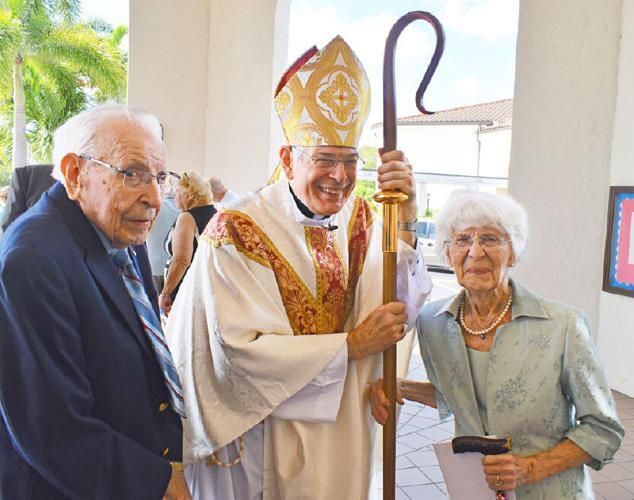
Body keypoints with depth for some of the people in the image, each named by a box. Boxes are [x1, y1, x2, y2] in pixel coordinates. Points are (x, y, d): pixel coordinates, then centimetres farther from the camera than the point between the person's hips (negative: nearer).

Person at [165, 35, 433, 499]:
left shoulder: (359, 219, -4)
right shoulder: (236, 232, -20)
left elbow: (397, 314, -11)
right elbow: (238, 350, -23)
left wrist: (405, 223, -24)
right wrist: (351, 345, -21)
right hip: (263, 436, -4)